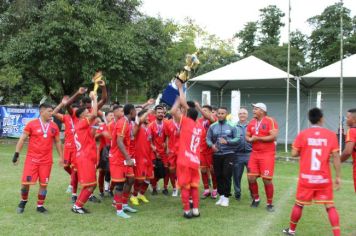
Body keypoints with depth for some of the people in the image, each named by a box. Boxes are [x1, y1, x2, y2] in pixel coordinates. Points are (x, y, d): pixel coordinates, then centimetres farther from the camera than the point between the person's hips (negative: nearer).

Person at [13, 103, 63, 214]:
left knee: (44, 183, 4)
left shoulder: (54, 126, 4)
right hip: (32, 158, -3)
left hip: (46, 160, 3)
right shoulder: (31, 124, -6)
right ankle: (23, 201, 23)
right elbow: (22, 139, -1)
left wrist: (61, 156, 11)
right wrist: (16, 154, -6)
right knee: (26, 182, -3)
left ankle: (40, 206, 19)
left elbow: (58, 142, 14)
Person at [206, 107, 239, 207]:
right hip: (216, 154, 3)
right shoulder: (212, 126, 3)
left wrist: (227, 141, -20)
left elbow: (237, 139, -6)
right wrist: (211, 145, -17)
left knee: (227, 175, -6)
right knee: (218, 175, 10)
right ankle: (221, 195, 22)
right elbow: (208, 138, 3)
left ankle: (226, 197, 5)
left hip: (228, 154, -3)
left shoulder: (232, 126, -4)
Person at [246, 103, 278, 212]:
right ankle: (256, 199, 26)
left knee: (267, 180, -5)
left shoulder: (270, 121, -11)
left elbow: (273, 137, -20)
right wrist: (250, 139, -8)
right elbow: (247, 136, 16)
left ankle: (270, 203, 12)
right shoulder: (252, 122, 10)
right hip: (254, 154, 6)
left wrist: (258, 138, -15)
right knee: (251, 178, 4)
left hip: (267, 154, -6)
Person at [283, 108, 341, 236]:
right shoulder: (331, 134, -3)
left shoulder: (303, 134, -5)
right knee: (330, 206, 7)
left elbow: (294, 153, -4)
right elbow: (336, 157, -5)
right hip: (324, 178, 0)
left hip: (306, 178, 0)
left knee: (299, 204, 15)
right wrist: (338, 177, 0)